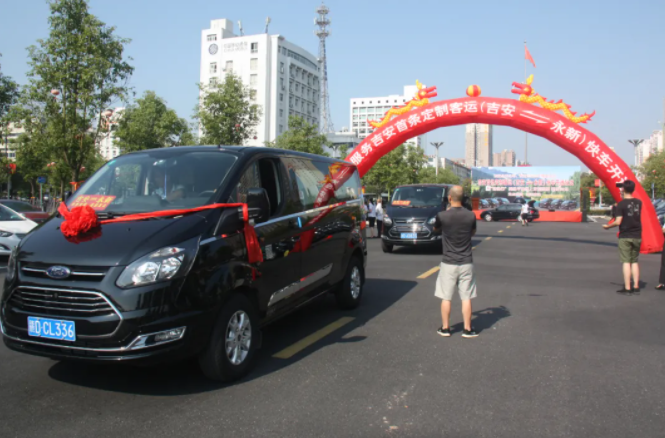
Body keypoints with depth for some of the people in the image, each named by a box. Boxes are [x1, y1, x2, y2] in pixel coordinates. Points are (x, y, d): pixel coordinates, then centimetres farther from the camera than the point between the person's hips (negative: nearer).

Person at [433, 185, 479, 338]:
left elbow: (436, 230, 9)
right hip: (466, 262, 2)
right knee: (466, 297, 8)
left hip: (449, 263, -1)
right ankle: (467, 329, 14)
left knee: (446, 297, 9)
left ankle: (445, 328, 16)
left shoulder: (442, 216, -12)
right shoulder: (470, 216, -6)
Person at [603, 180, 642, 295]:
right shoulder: (638, 203, 4)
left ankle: (627, 288, -3)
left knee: (626, 262, -3)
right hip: (637, 236, 5)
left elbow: (618, 222, -16)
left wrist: (608, 226, 1)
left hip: (625, 236, -5)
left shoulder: (621, 204, -11)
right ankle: (636, 287, 12)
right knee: (635, 261, 12)